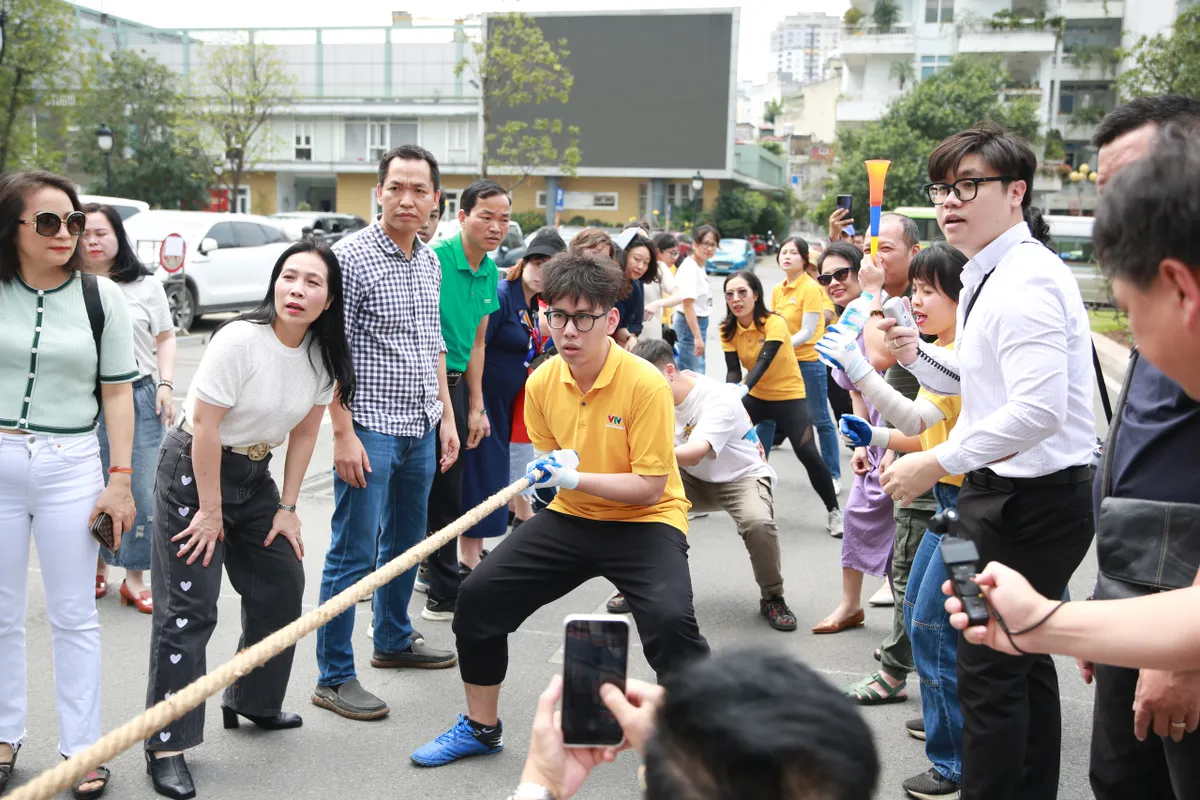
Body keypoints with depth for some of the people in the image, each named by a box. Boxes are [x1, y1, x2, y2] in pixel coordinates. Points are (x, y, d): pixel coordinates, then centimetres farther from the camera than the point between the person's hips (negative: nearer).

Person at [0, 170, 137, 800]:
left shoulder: (101, 295, 0)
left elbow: (118, 392, 2)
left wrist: (120, 480, -3)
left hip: (70, 465, -1)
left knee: (74, 617, 6)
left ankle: (81, 747, 17)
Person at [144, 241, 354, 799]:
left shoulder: (324, 355, -4)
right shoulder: (241, 340, -24)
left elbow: (305, 432, 4)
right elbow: (205, 428, -21)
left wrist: (287, 507, 3)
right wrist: (210, 511, -17)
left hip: (254, 474, 7)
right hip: (193, 469, -7)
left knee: (282, 586, 11)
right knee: (188, 608, -8)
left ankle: (251, 702, 32)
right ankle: (166, 747, 0)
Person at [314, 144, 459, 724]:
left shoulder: (430, 260, 10)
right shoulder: (352, 256, -12)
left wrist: (447, 417, 14)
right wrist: (344, 434, -19)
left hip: (420, 428, 8)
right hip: (370, 427, -8)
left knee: (406, 541, 20)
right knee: (353, 555, -3)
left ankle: (394, 640, 37)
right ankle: (334, 678, 7)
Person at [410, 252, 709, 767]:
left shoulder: (645, 383, -20)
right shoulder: (542, 382, -3)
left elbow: (651, 487, -20)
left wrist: (575, 478, -27)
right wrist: (549, 470, -12)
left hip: (644, 521, -5)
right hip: (571, 518, 6)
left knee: (669, 619, -31)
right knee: (479, 595, -2)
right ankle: (481, 727, 21)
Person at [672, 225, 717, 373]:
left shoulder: (700, 267, 9)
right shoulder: (690, 269, -18)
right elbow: (688, 304, -24)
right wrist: (697, 337, -28)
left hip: (699, 322, 10)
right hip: (690, 324, -10)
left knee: (698, 371, 17)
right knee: (694, 374, -8)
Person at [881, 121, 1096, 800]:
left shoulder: (1025, 281, -20)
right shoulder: (989, 276, 12)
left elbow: (1038, 409, -30)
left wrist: (938, 463, -24)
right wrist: (917, 354, 5)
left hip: (1031, 503, -11)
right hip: (1012, 495, 11)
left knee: (990, 673, -2)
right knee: (1025, 664, 22)